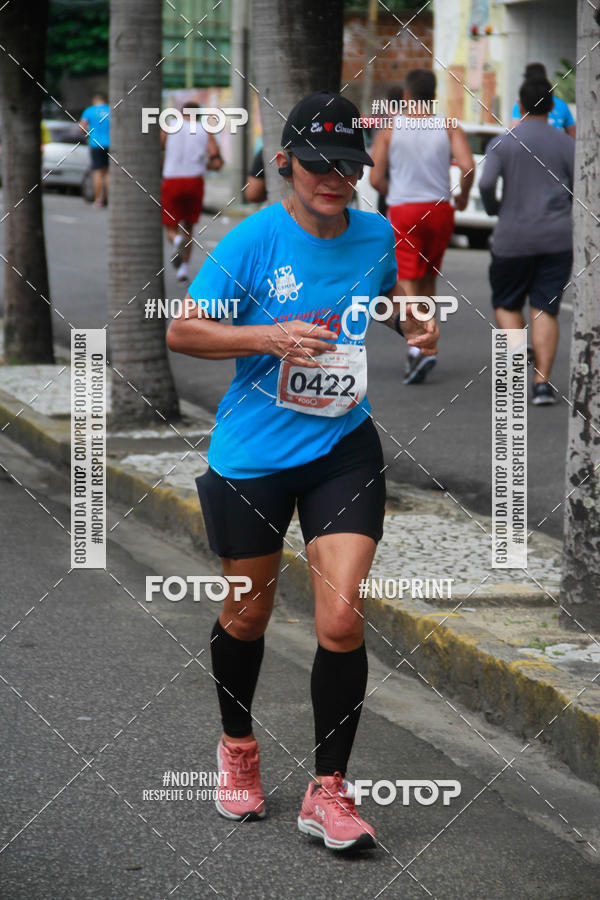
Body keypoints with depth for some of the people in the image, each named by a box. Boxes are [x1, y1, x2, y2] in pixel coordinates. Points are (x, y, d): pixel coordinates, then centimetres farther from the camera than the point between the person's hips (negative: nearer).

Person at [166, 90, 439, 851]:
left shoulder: (375, 234, 0)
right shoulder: (253, 240, -13)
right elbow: (181, 331, -12)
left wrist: (412, 323, 2)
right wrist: (270, 338, -24)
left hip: (343, 447, 2)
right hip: (252, 455, -2)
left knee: (342, 619, -10)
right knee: (248, 615, 15)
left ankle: (328, 791, 3)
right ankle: (237, 745, 43)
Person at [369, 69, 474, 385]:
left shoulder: (388, 130, -2)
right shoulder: (450, 129, 0)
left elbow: (376, 179, -5)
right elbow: (468, 166, -14)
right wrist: (463, 195, 5)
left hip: (403, 213, -2)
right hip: (439, 210, 2)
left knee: (408, 286, -4)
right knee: (429, 278, 20)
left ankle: (419, 348, -24)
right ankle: (419, 342, 21)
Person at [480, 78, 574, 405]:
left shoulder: (502, 143, -3)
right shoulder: (565, 143, 2)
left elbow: (485, 183, -16)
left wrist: (493, 207, 5)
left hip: (514, 236, -1)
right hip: (557, 237, 1)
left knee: (506, 304, 15)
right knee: (546, 310, 3)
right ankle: (542, 382, -6)